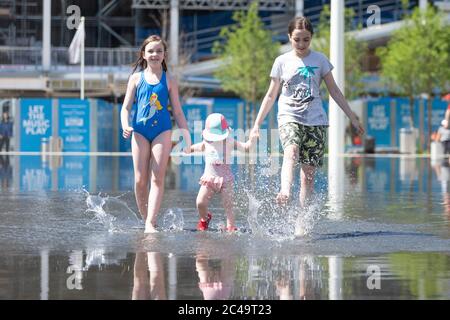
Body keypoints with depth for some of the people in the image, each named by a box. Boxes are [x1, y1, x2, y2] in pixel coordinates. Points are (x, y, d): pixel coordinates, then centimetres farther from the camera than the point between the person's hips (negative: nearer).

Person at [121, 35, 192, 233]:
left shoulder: (169, 81, 7)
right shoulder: (136, 79, 7)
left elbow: (177, 112, 11)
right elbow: (126, 107, 6)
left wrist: (187, 137, 7)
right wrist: (125, 126, -13)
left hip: (162, 131, -1)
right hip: (140, 132, 1)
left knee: (157, 178, -11)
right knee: (140, 180, -1)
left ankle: (151, 223, -17)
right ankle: (145, 219, 12)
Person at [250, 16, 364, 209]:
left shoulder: (319, 60, 7)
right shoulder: (282, 61, 7)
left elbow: (334, 91, 12)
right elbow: (271, 96, 13)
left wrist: (353, 118, 10)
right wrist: (257, 125, 10)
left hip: (315, 121, 1)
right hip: (289, 117, -1)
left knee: (309, 173, -3)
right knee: (291, 153, -32)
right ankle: (285, 192, -54)